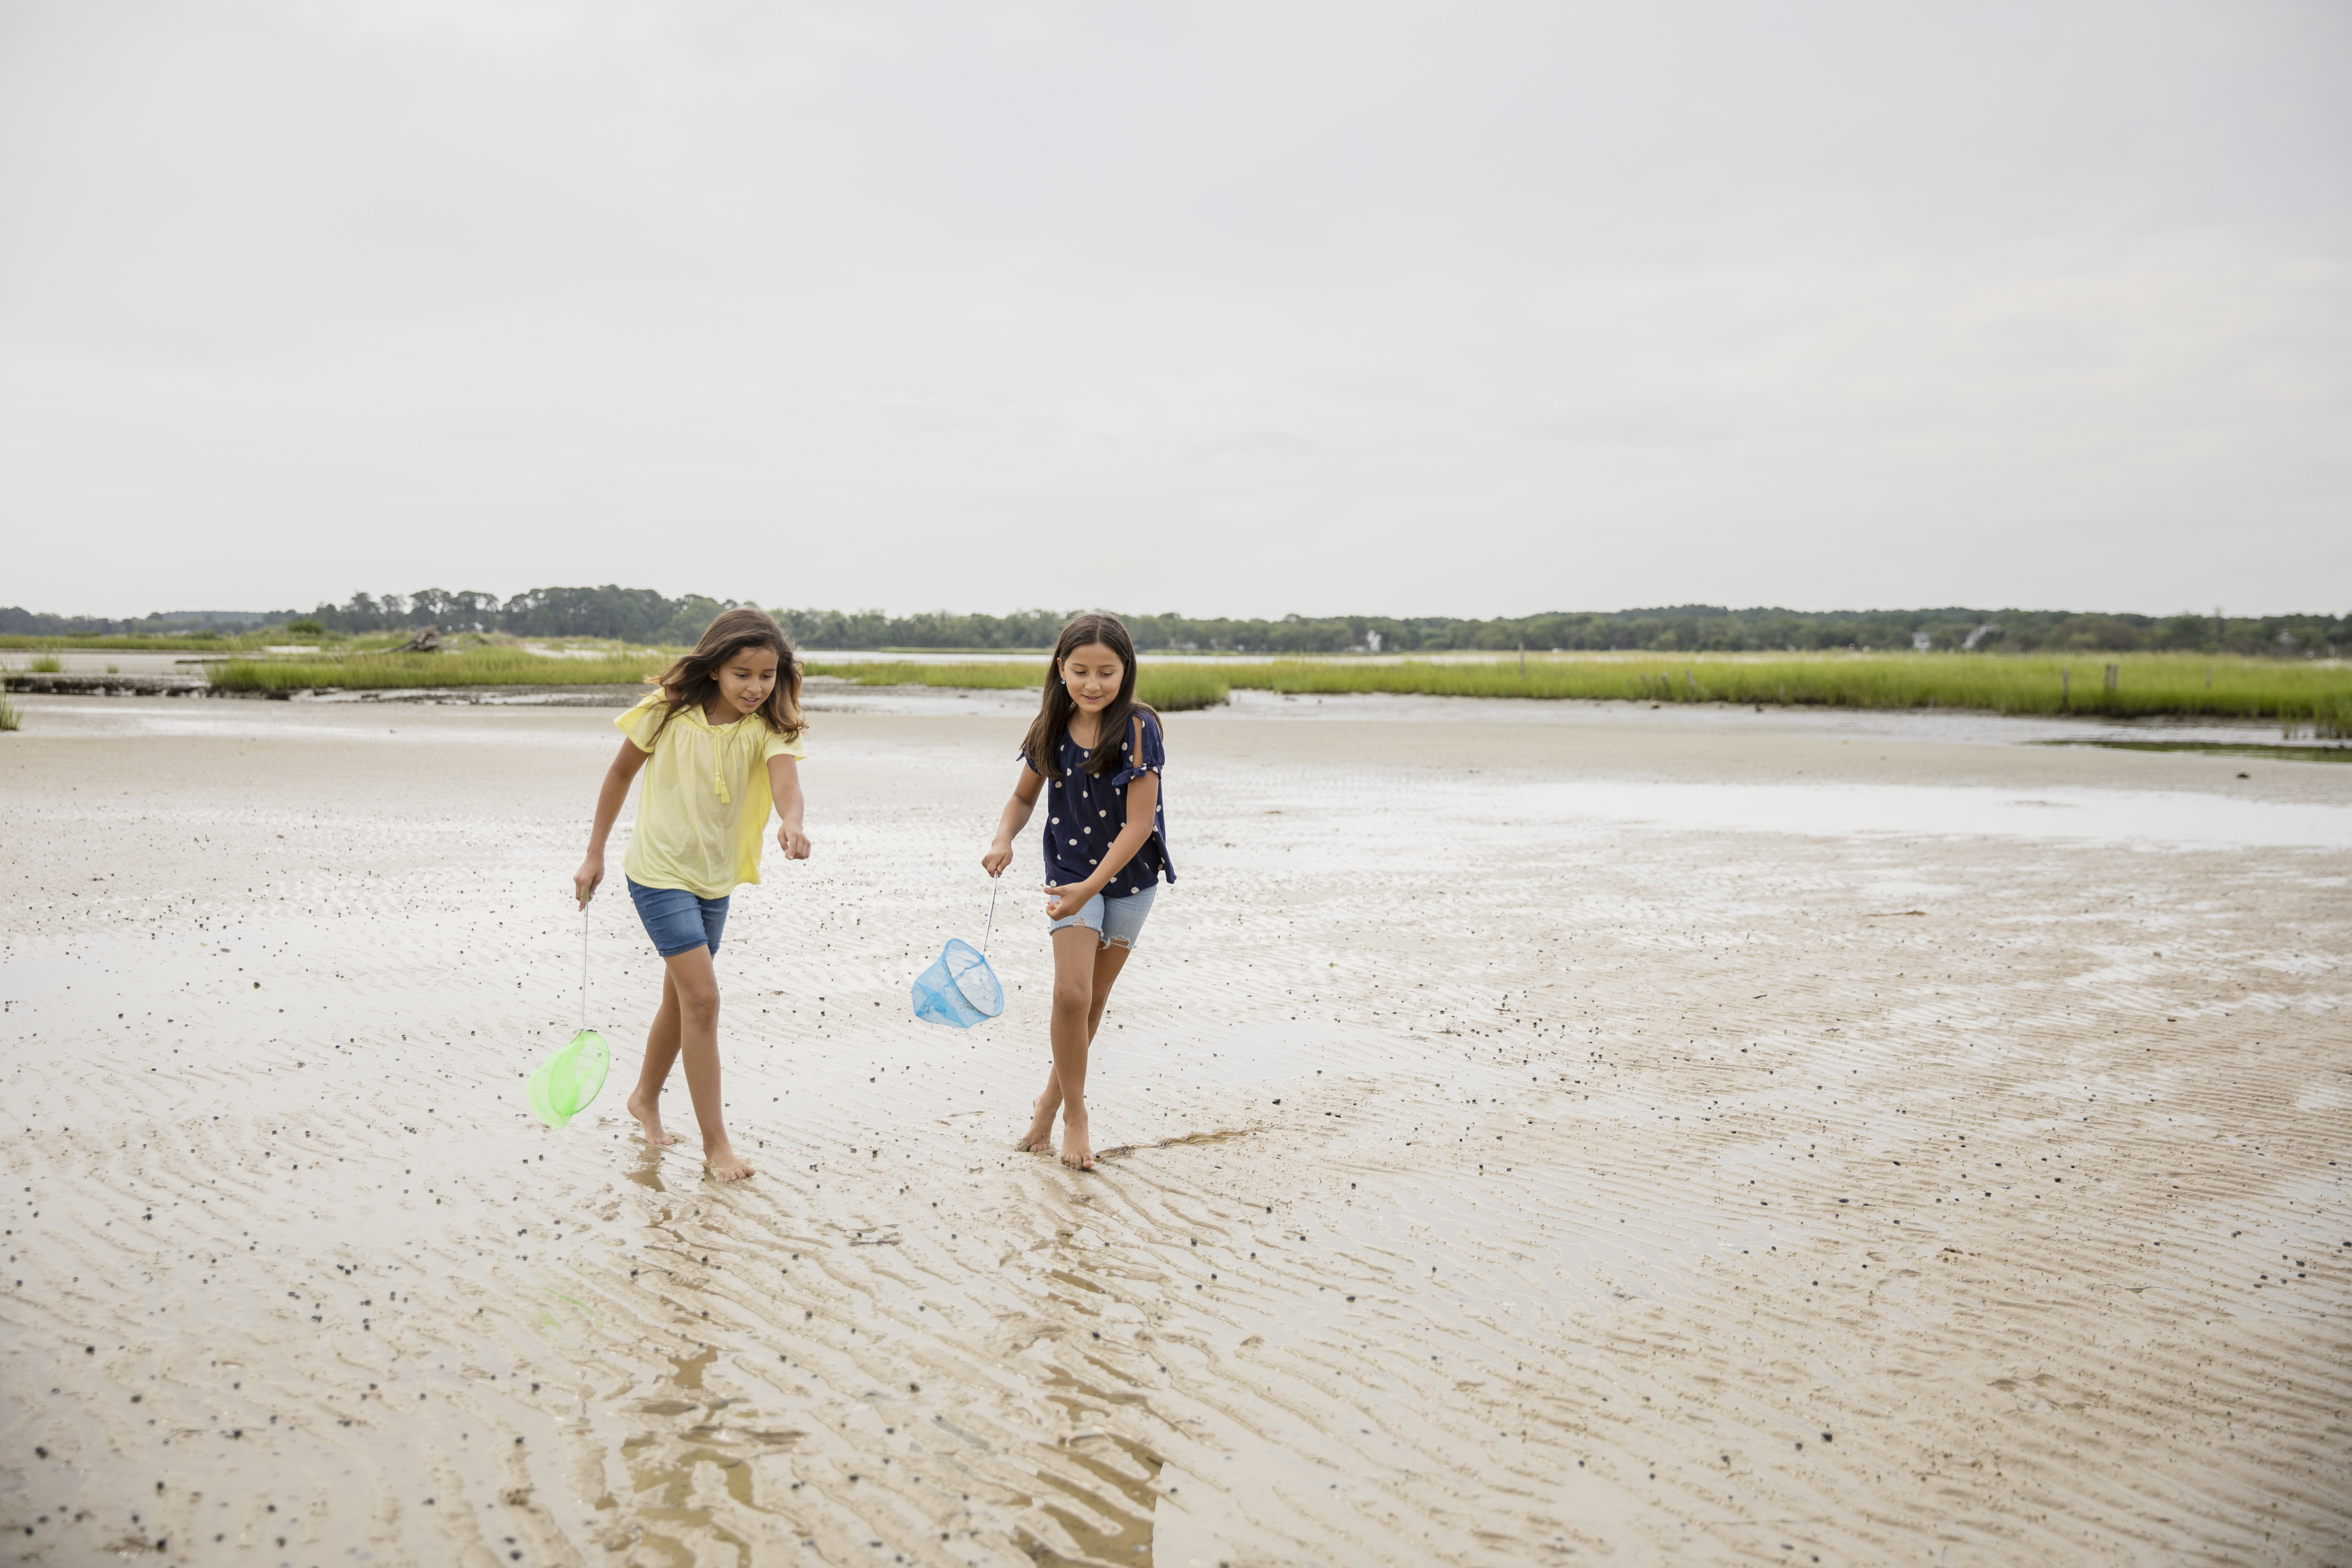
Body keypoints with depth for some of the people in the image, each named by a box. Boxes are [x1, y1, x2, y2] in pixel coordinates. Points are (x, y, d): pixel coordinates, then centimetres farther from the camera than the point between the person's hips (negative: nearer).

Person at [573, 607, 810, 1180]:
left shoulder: (769, 730, -12)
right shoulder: (670, 713, -14)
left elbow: (785, 778, -33)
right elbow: (621, 773, -1)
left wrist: (791, 821, -56)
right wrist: (595, 855, 2)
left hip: (715, 880, 4)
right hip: (660, 871, -4)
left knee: (681, 999, 18)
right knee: (702, 998, -12)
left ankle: (646, 1098, 44)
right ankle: (715, 1144, -3)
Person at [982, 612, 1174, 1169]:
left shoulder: (1138, 729, -19)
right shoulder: (1050, 729, -8)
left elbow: (1139, 823, -21)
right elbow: (1025, 796, 7)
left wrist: (1090, 887, -28)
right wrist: (1004, 838, -14)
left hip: (1129, 877, -1)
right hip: (1070, 871, 1)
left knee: (1093, 1002, 11)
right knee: (1071, 993, -13)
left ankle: (1053, 1098, 33)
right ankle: (1075, 1116, 5)